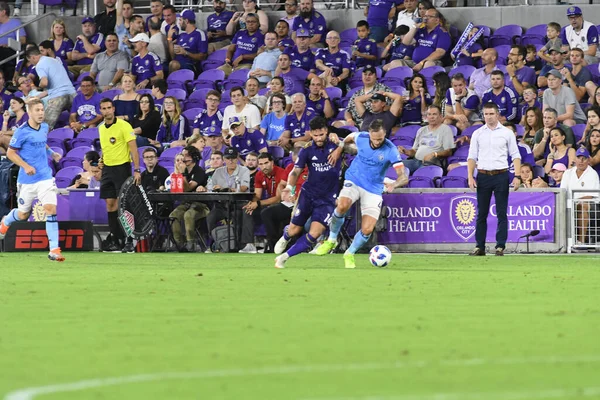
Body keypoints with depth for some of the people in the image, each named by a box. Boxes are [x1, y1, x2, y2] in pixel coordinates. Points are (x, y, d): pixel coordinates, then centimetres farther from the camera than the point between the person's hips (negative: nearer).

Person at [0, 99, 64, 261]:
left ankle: (54, 250, -14)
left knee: (51, 208, -14)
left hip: (45, 177, 3)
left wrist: (51, 153, 14)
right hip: (27, 180, -3)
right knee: (23, 214, 12)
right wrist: (26, 166, -20)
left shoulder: (44, 127, 6)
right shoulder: (22, 132, -13)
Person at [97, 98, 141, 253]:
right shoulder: (101, 128, 11)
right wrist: (101, 161, 13)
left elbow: (133, 149, -12)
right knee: (110, 204, 4)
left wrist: (137, 170, -18)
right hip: (107, 169, 6)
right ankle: (115, 241, 9)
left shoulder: (123, 125, -9)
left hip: (122, 167, -6)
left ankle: (129, 241, -7)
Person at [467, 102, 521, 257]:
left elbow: (515, 155, 3)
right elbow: (472, 157, 9)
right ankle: (480, 247, 6)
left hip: (501, 175, -2)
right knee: (481, 213, 3)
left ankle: (500, 246, 0)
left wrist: (517, 176, -7)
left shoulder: (507, 133, 4)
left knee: (501, 213, -2)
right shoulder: (477, 134, 8)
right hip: (483, 176, 2)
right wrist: (470, 176, -2)